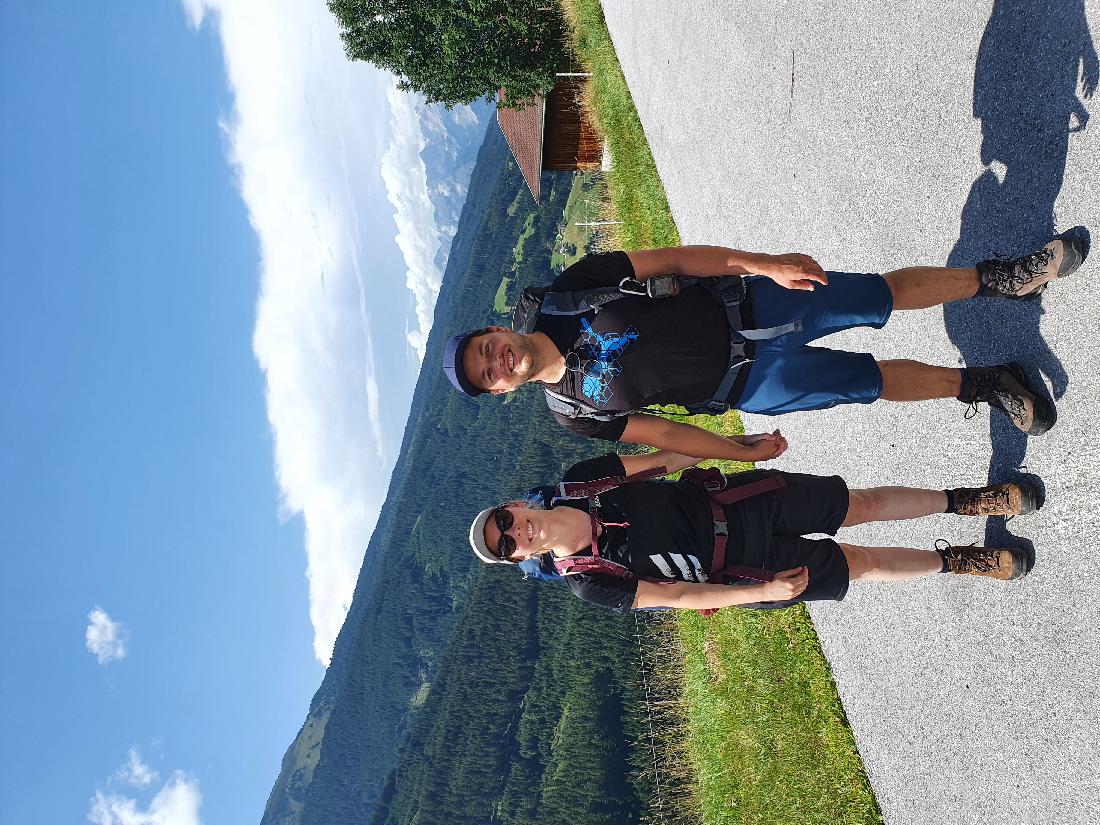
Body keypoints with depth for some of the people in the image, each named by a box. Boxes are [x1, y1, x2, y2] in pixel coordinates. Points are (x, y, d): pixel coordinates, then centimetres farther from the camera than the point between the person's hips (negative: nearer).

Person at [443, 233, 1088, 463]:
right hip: (743, 385, 0)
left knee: (890, 292, -3)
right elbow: (659, 433, -2)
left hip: (741, 305, 1)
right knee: (873, 382, -3)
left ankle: (1003, 278, 18)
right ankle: (981, 384, 21)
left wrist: (761, 264, -22)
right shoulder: (573, 411, -10)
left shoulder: (570, 291, -14)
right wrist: (744, 453, 0)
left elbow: (674, 259, -12)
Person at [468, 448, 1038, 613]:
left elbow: (661, 457, -1)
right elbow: (675, 595, -16)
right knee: (862, 565, -1)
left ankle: (961, 501, 21)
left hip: (730, 505, 3)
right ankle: (954, 561, 22)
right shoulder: (588, 583, -17)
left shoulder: (579, 481, -11)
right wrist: (762, 591, -21)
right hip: (734, 568, -2)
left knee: (865, 504, 1)